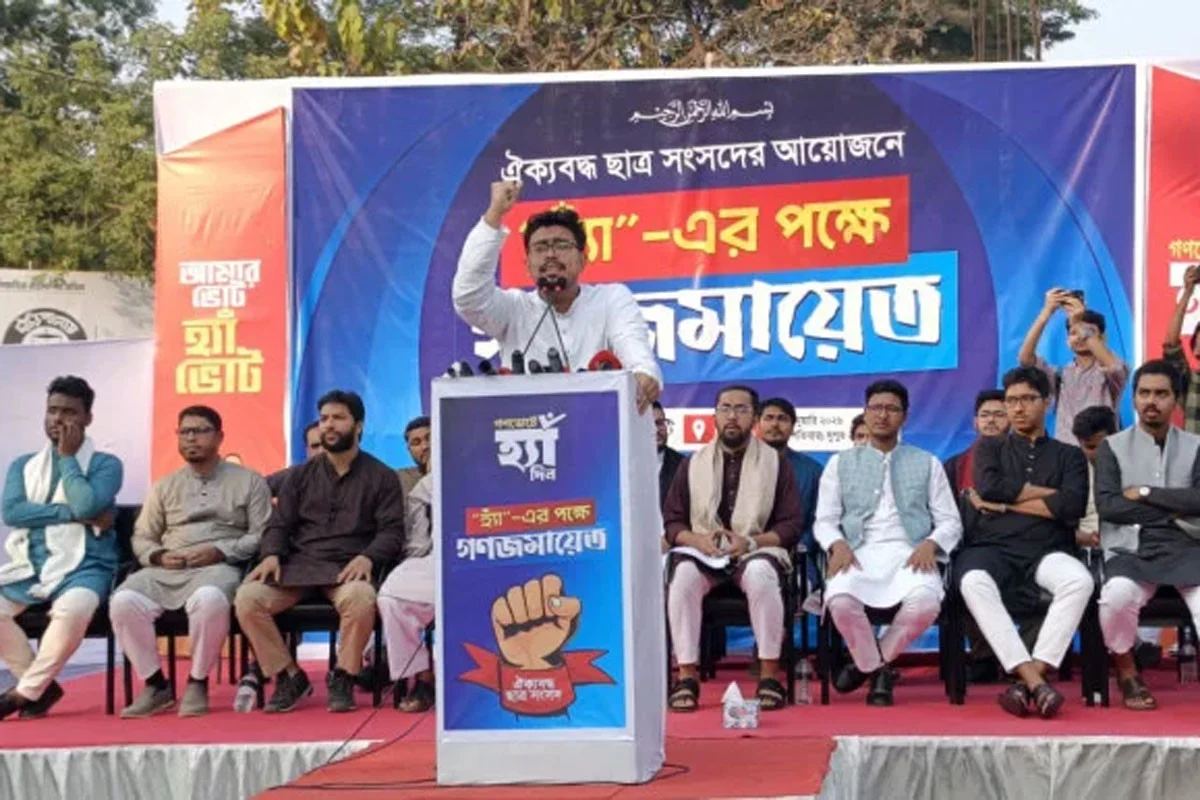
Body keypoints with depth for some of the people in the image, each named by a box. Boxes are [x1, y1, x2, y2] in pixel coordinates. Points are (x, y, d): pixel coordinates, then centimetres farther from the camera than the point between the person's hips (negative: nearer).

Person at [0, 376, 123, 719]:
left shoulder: (106, 464, 6)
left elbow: (86, 504, -15)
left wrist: (67, 457, -2)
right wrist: (75, 515, -11)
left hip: (82, 566, -4)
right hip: (29, 566, 4)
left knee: (73, 609, -37)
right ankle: (41, 685, -6)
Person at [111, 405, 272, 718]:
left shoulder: (248, 481, 12)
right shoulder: (164, 487, 24)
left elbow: (262, 535, 3)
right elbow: (142, 538, 20)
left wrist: (220, 551, -11)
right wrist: (159, 556, -3)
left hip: (219, 567, -3)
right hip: (165, 570, 4)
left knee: (209, 599, -41)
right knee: (123, 601, -29)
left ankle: (197, 683, -19)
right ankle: (156, 685, -12)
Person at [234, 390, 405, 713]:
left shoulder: (381, 477, 11)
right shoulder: (302, 475, 20)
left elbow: (392, 531, 2)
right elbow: (279, 524, 15)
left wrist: (367, 557, -19)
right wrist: (271, 555, -8)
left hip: (347, 568, -3)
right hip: (298, 564, 3)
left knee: (361, 599, -39)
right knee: (247, 598, -25)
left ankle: (343, 678, -13)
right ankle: (288, 677, -7)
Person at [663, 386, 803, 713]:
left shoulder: (776, 463, 9)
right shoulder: (694, 463, 15)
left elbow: (792, 524, 3)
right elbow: (671, 521, 11)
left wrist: (750, 542, -14)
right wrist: (697, 539, -10)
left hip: (756, 550, -2)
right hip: (703, 551, 2)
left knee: (760, 573, -37)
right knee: (683, 575, -33)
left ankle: (769, 675, -28)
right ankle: (686, 677, -28)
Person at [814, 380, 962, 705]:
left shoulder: (927, 463, 20)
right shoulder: (841, 463, 20)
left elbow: (950, 522, 14)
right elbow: (824, 520, 13)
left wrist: (929, 544, -9)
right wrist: (838, 545, -10)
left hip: (908, 554, 0)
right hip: (859, 553, 0)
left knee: (926, 601, -35)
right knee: (841, 601, -36)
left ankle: (872, 662, -5)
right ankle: (877, 670, -4)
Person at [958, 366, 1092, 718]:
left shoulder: (1069, 455, 19)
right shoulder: (989, 448, 20)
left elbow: (1072, 507, -2)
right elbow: (989, 488, -3)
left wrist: (1006, 503, -1)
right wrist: (1048, 493, 1)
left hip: (1046, 552, 1)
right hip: (993, 548, 0)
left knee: (1080, 580, -35)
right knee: (974, 583, -37)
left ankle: (1029, 680, -35)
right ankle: (1034, 680, -40)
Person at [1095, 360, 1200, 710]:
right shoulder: (1112, 447, 11)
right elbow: (1107, 506, -4)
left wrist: (1145, 493, -5)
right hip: (1131, 548, -1)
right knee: (1117, 595, -34)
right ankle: (1127, 672, -5)